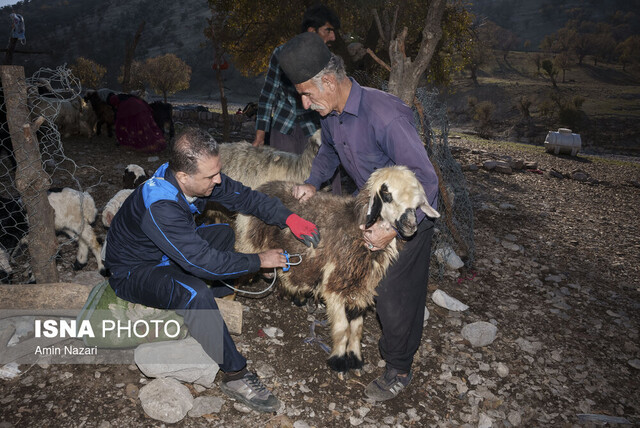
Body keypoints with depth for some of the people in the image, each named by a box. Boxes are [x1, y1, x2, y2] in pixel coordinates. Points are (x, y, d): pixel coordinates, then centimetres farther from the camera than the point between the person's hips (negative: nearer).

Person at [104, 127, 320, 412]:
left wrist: (288, 218, -18)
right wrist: (259, 261, -25)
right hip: (133, 272, -8)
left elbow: (243, 196, -5)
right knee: (194, 293, -34)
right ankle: (235, 375, -19)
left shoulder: (200, 176, -16)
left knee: (225, 233, 6)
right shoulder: (158, 207, -38)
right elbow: (204, 261, -36)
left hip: (168, 253, 9)